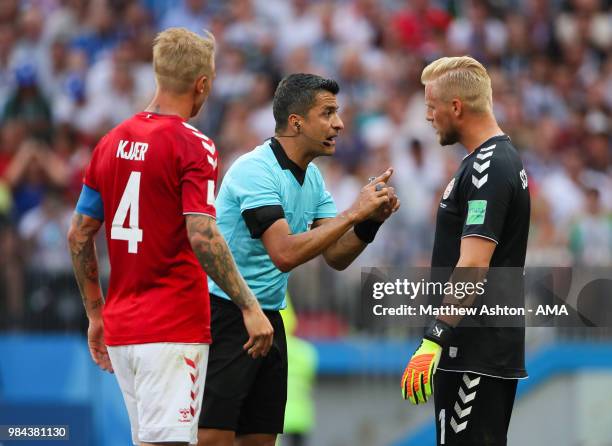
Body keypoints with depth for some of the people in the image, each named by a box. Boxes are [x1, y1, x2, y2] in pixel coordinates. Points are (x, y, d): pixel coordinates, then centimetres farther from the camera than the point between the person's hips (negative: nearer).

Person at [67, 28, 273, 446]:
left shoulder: (111, 143, 10)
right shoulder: (193, 146, -10)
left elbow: (79, 236, 14)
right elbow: (202, 237, -21)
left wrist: (96, 314, 22)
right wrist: (250, 306, -17)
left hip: (120, 329, 7)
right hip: (174, 330, -7)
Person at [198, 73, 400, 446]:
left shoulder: (312, 177, 9)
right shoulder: (257, 170, -18)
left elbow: (336, 256, 9)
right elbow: (285, 254, -29)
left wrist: (371, 221, -9)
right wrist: (354, 212, -25)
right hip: (223, 314, -9)